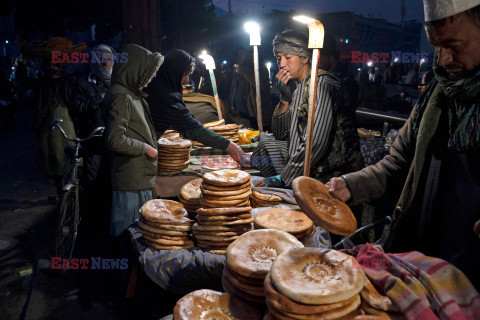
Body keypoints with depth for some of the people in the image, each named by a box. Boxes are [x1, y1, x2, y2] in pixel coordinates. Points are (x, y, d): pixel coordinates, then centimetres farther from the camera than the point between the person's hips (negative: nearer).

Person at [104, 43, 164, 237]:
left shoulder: (133, 95, 15)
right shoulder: (122, 98, -17)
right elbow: (114, 140, -25)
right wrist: (144, 148, -15)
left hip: (141, 177, 10)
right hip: (129, 181, -10)